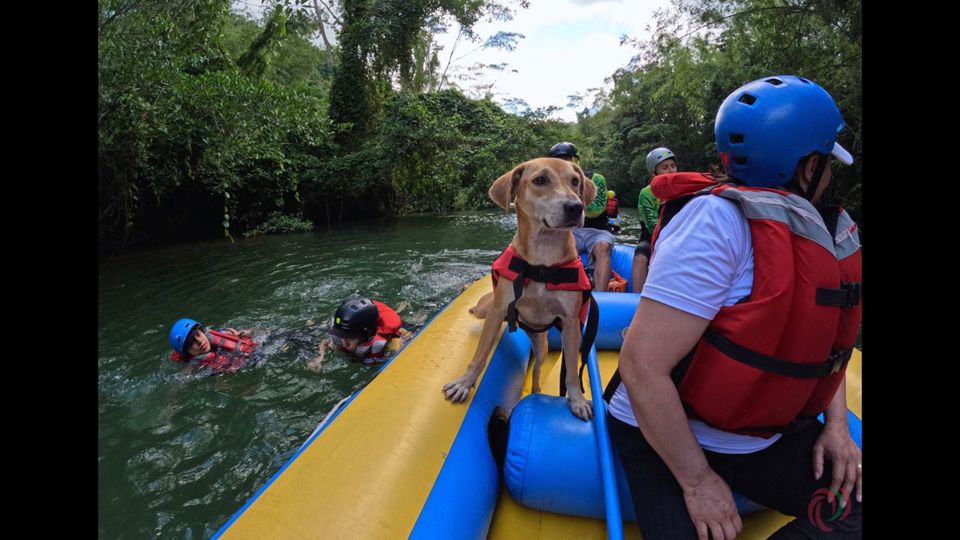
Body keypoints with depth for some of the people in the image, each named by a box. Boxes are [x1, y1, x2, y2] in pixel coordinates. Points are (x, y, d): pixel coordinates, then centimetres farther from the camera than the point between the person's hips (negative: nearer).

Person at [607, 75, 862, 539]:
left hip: (766, 438, 8)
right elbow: (642, 366, -29)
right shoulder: (720, 220, -25)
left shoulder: (831, 230, 2)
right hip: (666, 438, -7)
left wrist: (836, 422, 3)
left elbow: (826, 341, 17)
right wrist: (698, 480, -19)